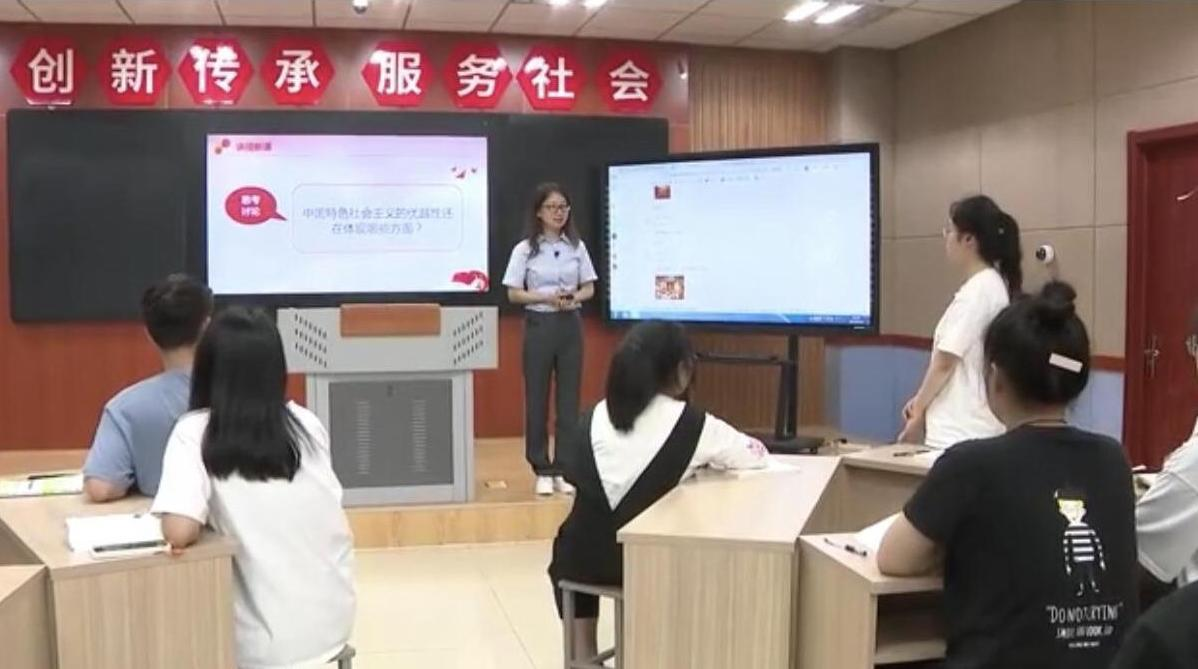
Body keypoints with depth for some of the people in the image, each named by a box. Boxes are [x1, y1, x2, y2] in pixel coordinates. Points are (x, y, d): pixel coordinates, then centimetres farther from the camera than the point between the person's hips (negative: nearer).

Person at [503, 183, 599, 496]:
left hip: (571, 326, 3)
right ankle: (543, 471, 13)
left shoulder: (577, 247, 5)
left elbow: (589, 289, 8)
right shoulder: (525, 249, -4)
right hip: (539, 326, -2)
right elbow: (514, 294, -4)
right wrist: (547, 298, -18)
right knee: (537, 399, 3)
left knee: (569, 399, 5)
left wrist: (574, 298, -14)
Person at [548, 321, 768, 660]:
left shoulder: (597, 416, 0)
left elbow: (574, 474, 9)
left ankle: (583, 654, 35)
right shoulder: (691, 423, -9)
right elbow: (758, 454, 3)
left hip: (585, 556, 3)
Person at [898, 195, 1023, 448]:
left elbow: (945, 362, -15)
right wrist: (921, 402, 11)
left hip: (961, 433, -9)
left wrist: (918, 410, -1)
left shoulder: (977, 291, -16)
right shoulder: (993, 285, 13)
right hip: (972, 427, 9)